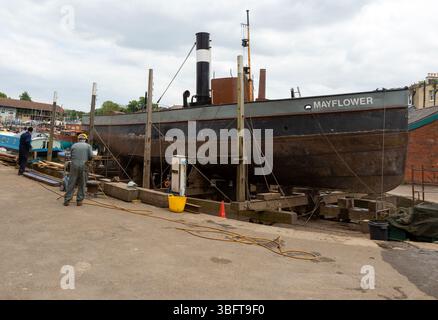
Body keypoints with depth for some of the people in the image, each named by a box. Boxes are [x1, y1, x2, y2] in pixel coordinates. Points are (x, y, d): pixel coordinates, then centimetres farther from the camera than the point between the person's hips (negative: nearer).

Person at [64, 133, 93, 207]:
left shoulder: (74, 145, 13)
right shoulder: (88, 146, 8)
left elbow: (71, 156, 13)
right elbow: (91, 156, -2)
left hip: (74, 165, 1)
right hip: (83, 166, -1)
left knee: (71, 184, 5)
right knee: (82, 184, 8)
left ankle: (67, 200, 5)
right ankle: (79, 201, 9)